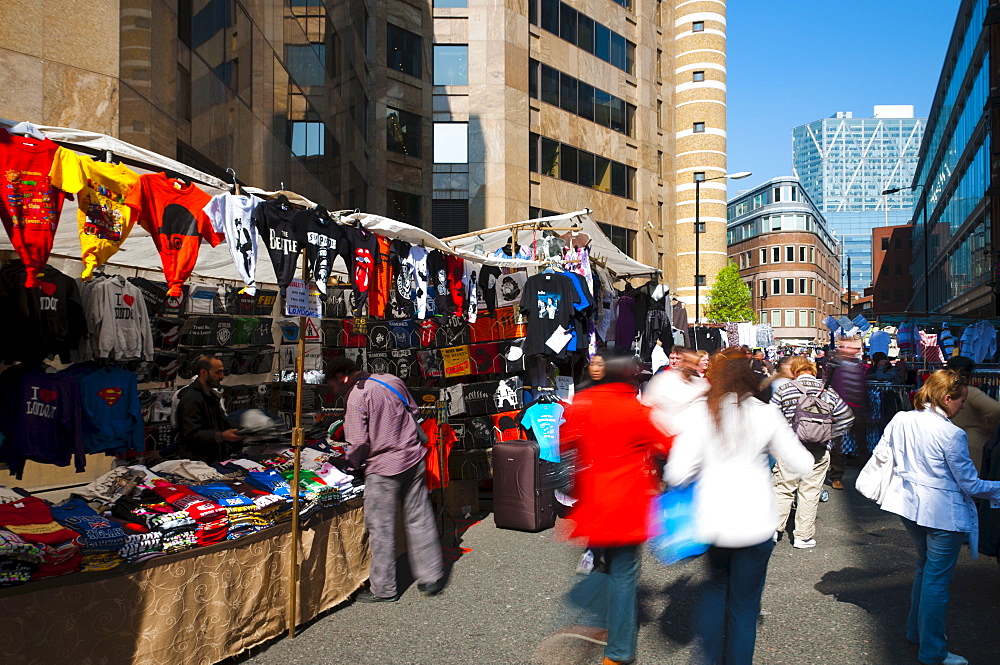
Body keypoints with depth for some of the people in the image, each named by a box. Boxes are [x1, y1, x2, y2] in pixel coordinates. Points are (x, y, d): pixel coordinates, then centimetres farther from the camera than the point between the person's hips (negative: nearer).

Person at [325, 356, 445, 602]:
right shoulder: (392, 381, 6)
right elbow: (413, 412, 16)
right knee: (419, 519, 14)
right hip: (414, 459, 7)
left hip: (383, 468, -7)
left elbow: (359, 443, -15)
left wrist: (352, 462, 5)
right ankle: (431, 578, 22)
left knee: (381, 528, 7)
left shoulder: (356, 397, -14)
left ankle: (384, 589, 18)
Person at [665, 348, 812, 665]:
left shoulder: (696, 413, -10)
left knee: (716, 584, 26)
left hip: (712, 519, 1)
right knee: (744, 603, 14)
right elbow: (802, 465, -1)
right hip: (755, 522, -1)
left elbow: (678, 474, -15)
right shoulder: (766, 413, -8)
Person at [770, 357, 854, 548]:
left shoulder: (784, 390, -4)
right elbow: (847, 418, 5)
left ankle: (774, 529, 15)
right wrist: (829, 436, 14)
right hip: (819, 451, 1)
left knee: (783, 489, 9)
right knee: (810, 493, 8)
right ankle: (803, 537, 14)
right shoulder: (829, 392, 2)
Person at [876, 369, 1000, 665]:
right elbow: (970, 485, -13)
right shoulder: (952, 434, -21)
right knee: (936, 579, 5)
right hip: (944, 513, -6)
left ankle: (916, 630, 39)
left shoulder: (900, 420, -4)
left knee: (925, 567, 25)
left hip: (910, 506, 6)